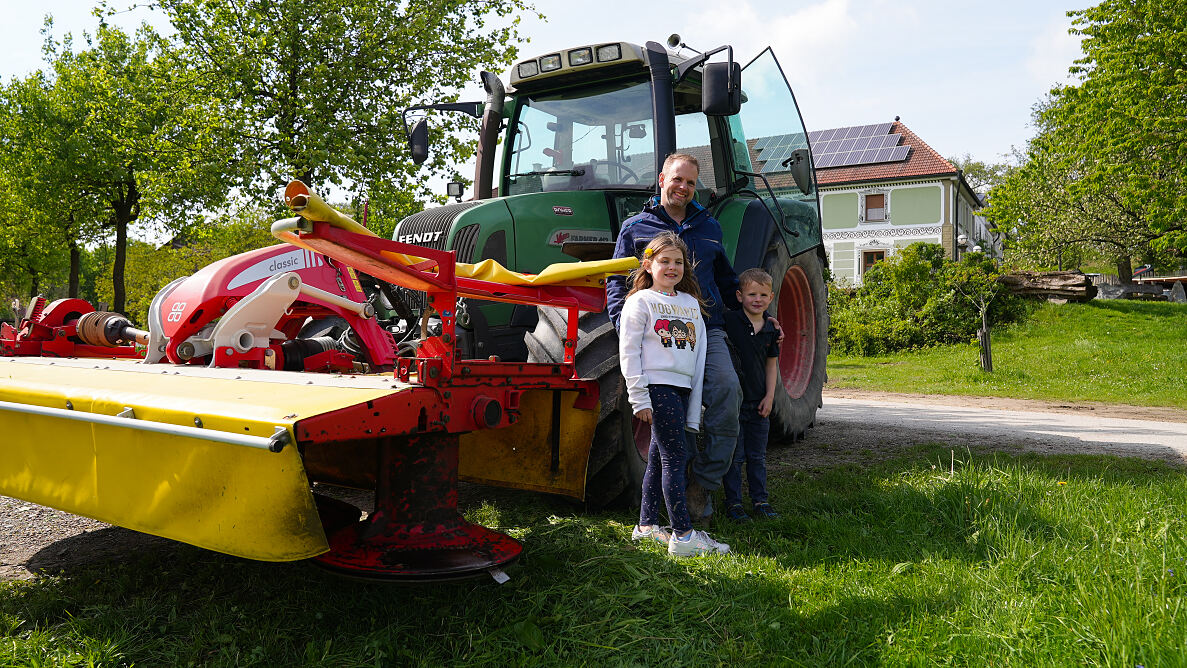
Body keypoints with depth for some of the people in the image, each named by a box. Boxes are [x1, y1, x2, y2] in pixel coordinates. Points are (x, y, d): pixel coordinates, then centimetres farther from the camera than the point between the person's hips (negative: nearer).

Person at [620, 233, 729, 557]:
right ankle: (683, 536, -8)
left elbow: (699, 351, 17)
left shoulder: (691, 303, 17)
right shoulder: (640, 301, 0)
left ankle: (646, 525, 21)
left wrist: (695, 405, 12)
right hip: (657, 386, -6)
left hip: (683, 388, 6)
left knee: (659, 457, 11)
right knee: (675, 457, -10)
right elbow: (628, 351, -5)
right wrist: (639, 397, -12)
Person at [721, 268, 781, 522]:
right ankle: (733, 503, 13)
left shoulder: (771, 330, 5)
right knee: (734, 456, 2)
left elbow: (772, 365, 10)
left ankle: (760, 501, 24)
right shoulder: (729, 321, -10)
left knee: (757, 456, 14)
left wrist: (769, 396, 2)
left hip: (759, 403, 4)